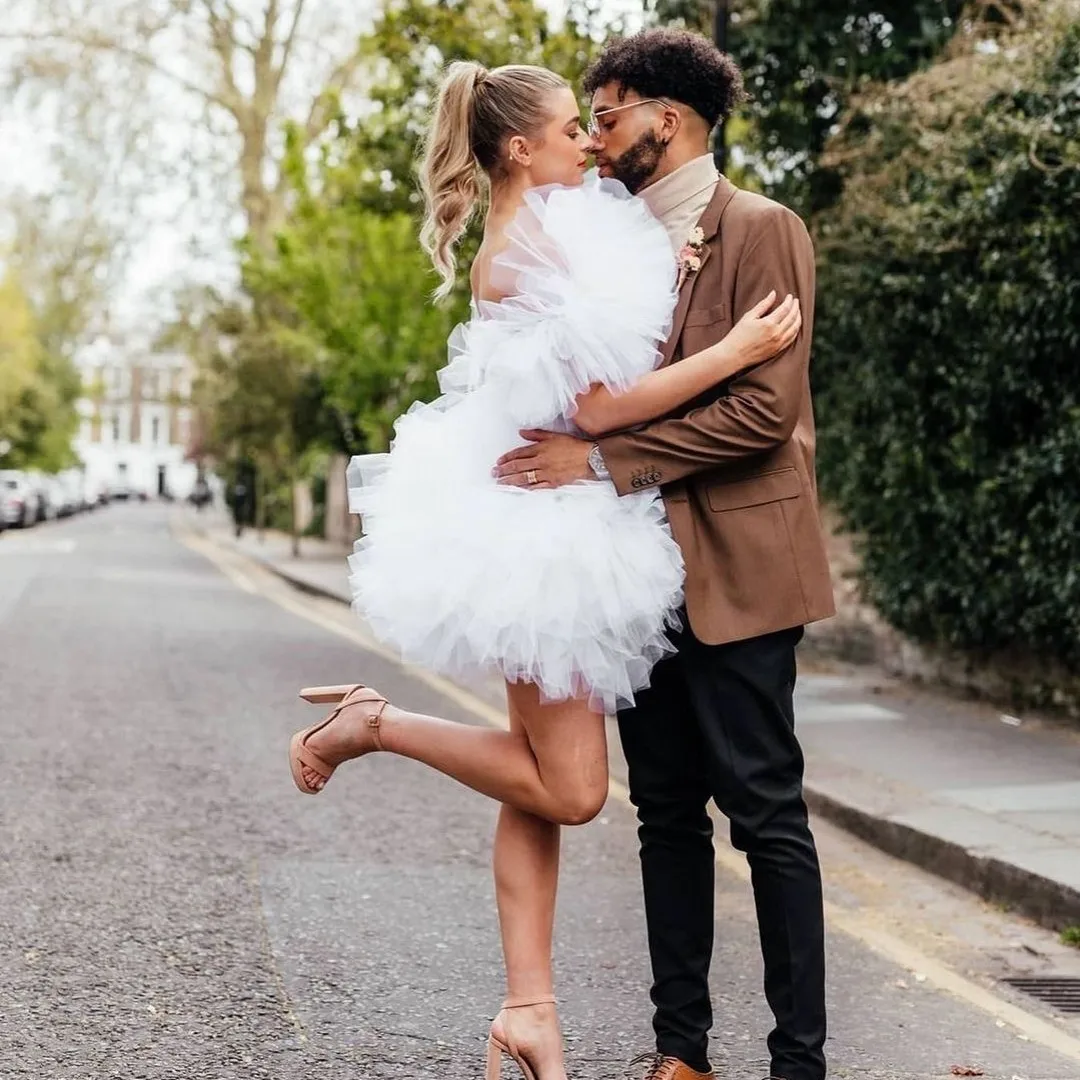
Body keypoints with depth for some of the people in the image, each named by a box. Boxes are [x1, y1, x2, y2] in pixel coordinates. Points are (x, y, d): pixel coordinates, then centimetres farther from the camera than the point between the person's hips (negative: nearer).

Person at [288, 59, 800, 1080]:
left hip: (553, 521, 10)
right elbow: (596, 406, -19)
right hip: (542, 526, -10)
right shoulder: (540, 241, -15)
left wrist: (662, 276, 12)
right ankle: (374, 722, 4)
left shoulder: (514, 243, 14)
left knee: (543, 786, 7)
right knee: (567, 790, -5)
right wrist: (735, 350, -17)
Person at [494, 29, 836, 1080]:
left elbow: (766, 408, -17)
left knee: (766, 811, -2)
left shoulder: (760, 230, -7)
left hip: (731, 568, -7)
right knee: (667, 811, 11)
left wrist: (604, 460, -19)